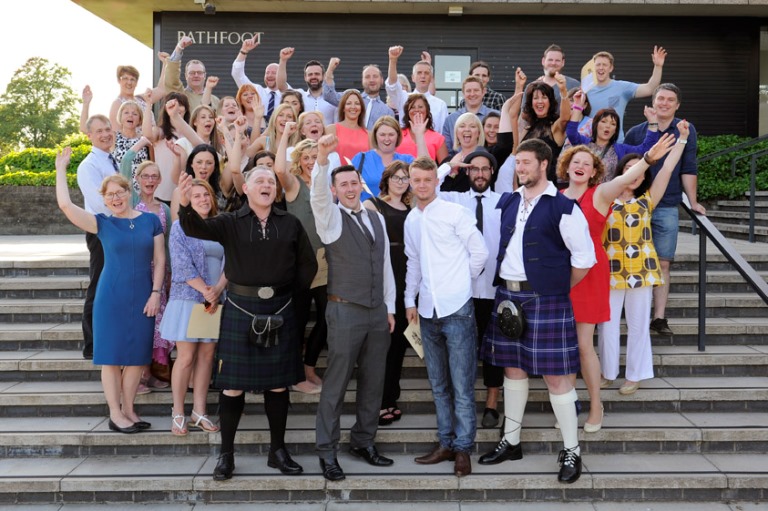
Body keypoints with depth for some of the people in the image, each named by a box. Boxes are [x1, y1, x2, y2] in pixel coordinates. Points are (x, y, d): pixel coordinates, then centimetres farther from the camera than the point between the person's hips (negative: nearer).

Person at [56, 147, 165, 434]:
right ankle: (115, 414, 12)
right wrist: (61, 169, -7)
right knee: (111, 354, 2)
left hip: (143, 297, 2)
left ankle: (129, 410, 21)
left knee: (137, 355, 7)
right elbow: (65, 205, -13)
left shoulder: (150, 221, 4)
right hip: (111, 297, -2)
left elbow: (159, 260, 4)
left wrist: (155, 293, -4)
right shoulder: (102, 224, -1)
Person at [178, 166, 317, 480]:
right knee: (233, 384, 3)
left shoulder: (291, 224, 5)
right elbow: (197, 228, -18)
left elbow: (308, 264, 10)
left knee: (278, 383, 10)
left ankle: (278, 451, 23)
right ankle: (226, 454, 15)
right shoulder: (231, 222, 0)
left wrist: (292, 289, 2)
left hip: (280, 310, 2)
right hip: (240, 309, -2)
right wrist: (185, 204, -37)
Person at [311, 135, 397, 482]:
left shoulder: (376, 218, 12)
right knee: (337, 381, -1)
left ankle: (363, 442, 26)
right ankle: (327, 451, 10)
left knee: (373, 380, 12)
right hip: (345, 311, -5)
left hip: (378, 312, 6)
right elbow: (317, 195, -26)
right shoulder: (331, 217, -3)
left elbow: (385, 264, 14)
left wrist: (390, 307, 12)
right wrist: (322, 158, -42)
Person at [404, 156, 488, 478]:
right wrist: (410, 300, 13)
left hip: (457, 309, -6)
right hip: (427, 310, 6)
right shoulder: (411, 221, 11)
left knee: (462, 385, -1)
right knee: (438, 385, 14)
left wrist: (460, 282, 3)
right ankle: (445, 443, 24)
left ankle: (463, 448, 9)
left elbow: (479, 252, -4)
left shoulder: (454, 213, -7)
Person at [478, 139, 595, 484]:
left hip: (544, 299, -6)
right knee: (513, 368, 14)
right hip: (507, 294, 6)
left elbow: (584, 258, -6)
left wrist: (557, 289, -1)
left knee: (555, 374, -2)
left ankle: (571, 451, 12)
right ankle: (511, 442, 27)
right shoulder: (507, 202, 9)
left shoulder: (563, 207, -8)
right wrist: (504, 284, 9)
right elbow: (499, 245, 19)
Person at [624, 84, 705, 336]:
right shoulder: (636, 132, 5)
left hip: (667, 208, 0)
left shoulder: (686, 131, 3)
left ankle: (659, 317, 7)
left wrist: (692, 201, 3)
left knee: (663, 263, 2)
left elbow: (688, 168, 3)